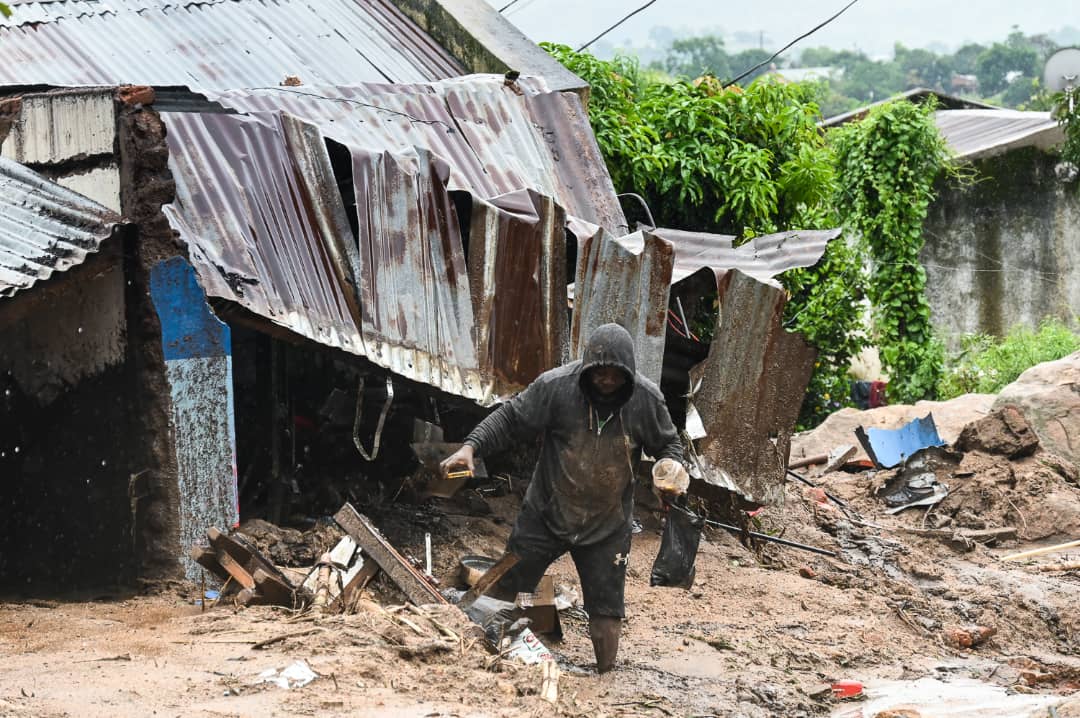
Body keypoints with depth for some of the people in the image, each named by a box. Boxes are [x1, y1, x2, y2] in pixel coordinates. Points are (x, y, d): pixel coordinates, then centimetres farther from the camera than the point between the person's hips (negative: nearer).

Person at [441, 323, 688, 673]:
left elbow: (667, 443, 6)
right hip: (546, 513, 0)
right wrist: (471, 446, -24)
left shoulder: (647, 399, -11)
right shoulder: (556, 386, -18)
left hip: (607, 526, 0)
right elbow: (509, 418, -10)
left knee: (606, 607, 4)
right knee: (505, 585, 9)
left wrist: (671, 465, -16)